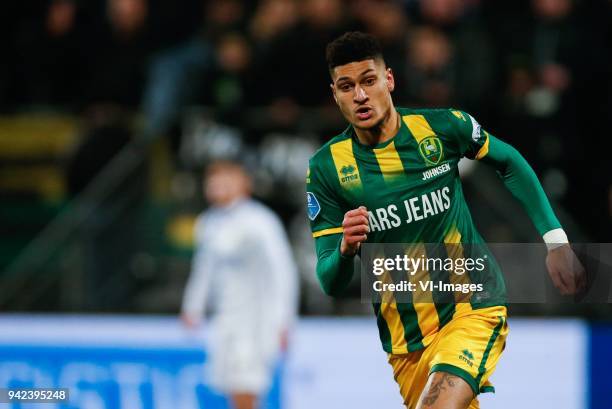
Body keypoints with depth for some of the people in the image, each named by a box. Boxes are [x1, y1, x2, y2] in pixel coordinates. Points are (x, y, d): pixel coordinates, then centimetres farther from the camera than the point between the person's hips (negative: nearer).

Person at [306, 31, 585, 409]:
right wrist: (346, 250, -28)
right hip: (404, 339, 3)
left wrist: (555, 239, 6)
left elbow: (510, 162, 12)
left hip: (473, 308, -3)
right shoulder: (325, 168, -6)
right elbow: (330, 284, -5)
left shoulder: (441, 127, -8)